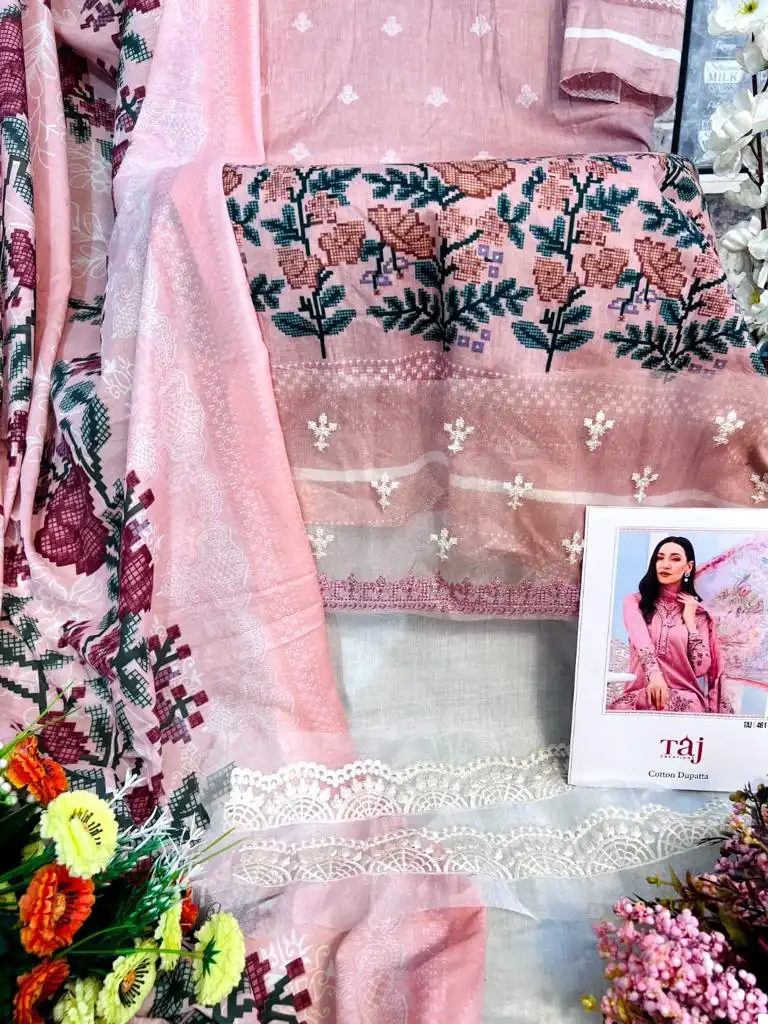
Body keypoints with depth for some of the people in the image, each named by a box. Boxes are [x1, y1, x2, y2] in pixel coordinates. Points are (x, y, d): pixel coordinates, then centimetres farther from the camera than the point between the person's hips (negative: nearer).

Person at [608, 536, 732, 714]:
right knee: (621, 709, -32)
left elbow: (700, 668, 1)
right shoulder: (635, 601, 8)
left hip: (684, 697, 0)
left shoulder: (699, 613, 11)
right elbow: (640, 638, -15)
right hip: (640, 694, 0)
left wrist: (690, 620, 0)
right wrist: (654, 673, -34)